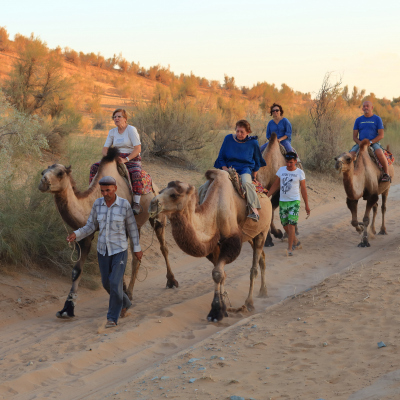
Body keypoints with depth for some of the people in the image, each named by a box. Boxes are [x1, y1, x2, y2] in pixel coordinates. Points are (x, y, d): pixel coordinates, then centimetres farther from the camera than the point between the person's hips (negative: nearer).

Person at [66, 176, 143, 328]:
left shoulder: (124, 204, -12)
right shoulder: (97, 204, -4)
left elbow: (132, 226, -1)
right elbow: (91, 226, 2)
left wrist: (137, 248, 3)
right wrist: (76, 235, -15)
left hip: (120, 250, -4)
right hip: (103, 250, 4)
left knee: (115, 283, -13)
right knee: (107, 283, 16)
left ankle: (112, 318, 0)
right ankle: (125, 303, 43)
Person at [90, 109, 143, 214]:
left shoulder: (131, 130, -8)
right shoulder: (112, 132, 10)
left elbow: (138, 148, -15)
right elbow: (105, 149, 10)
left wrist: (126, 159, -24)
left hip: (132, 159, -6)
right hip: (117, 159, 6)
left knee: (136, 174, -39)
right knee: (95, 167, -8)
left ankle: (137, 204, -39)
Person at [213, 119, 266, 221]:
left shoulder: (253, 142, 1)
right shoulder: (228, 139, 4)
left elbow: (257, 160, 17)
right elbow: (221, 158, 12)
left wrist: (254, 174, 10)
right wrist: (225, 169, -3)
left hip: (245, 168, -2)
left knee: (246, 183, -37)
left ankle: (254, 209, -40)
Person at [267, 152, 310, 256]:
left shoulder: (300, 172, -2)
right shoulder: (281, 170, 5)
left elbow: (303, 189, 3)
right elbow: (275, 185, 11)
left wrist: (307, 205, 4)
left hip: (294, 201, -4)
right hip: (282, 201, 4)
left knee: (291, 224, -13)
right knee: (285, 225, 9)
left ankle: (289, 249, -11)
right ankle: (295, 241, 32)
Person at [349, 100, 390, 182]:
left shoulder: (377, 119, 3)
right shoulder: (358, 120, 11)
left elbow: (381, 135, -2)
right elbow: (354, 137, 10)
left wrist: (370, 142, -15)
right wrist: (360, 143, -11)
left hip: (374, 143, -3)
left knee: (379, 153, -35)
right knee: (351, 155, -25)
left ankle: (386, 173, -21)